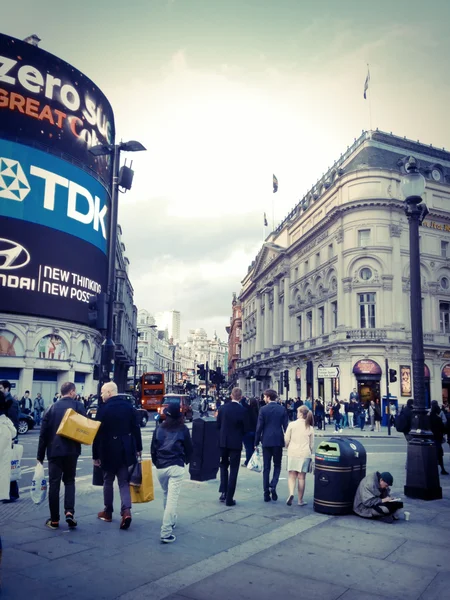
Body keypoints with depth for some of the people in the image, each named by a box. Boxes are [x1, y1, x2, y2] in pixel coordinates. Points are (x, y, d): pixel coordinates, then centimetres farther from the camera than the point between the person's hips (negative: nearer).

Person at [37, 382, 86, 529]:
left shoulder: (51, 408, 4)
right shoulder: (78, 406, -3)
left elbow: (43, 433, 3)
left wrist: (40, 456, 8)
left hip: (54, 450, 1)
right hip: (72, 450, -1)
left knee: (54, 483, 7)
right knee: (69, 480, 15)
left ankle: (54, 520, 10)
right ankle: (69, 511, -2)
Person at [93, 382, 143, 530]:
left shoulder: (103, 408, -12)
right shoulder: (129, 406, 2)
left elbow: (98, 433, -10)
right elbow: (136, 428, 4)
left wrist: (95, 455, -4)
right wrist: (138, 448, 12)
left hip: (109, 450, -3)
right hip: (126, 450, 3)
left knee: (108, 481, 14)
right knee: (124, 481, 7)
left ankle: (108, 512, 24)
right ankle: (126, 510, -10)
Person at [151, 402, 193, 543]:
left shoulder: (159, 429, 4)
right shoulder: (183, 429, -2)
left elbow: (153, 448, 9)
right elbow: (189, 448, 6)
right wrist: (186, 460, 25)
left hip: (160, 468, 4)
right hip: (176, 467, -4)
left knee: (167, 495, 24)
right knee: (172, 498, -5)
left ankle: (171, 521, 39)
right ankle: (166, 533, -10)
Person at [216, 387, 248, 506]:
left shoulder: (222, 408, -4)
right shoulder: (242, 410, -13)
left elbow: (218, 425, 2)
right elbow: (245, 428, -7)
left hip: (223, 442, 3)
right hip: (236, 443, -3)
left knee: (223, 466, 22)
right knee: (233, 470, 5)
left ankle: (223, 492, 13)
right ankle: (229, 498, 7)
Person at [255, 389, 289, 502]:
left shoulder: (263, 409, -6)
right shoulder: (282, 409, 0)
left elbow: (259, 427, -6)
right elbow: (286, 426, 1)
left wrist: (256, 442, 2)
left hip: (266, 441, -1)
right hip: (278, 441, 1)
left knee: (266, 467, 7)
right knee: (277, 465, 14)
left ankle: (266, 493, 8)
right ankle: (273, 486, -6)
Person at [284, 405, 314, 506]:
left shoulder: (292, 424, -3)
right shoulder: (310, 428, 5)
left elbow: (286, 440, 1)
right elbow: (312, 444, 11)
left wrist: (288, 447, 21)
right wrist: (312, 454, 24)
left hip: (293, 453, -1)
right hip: (305, 454, 1)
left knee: (292, 475, 4)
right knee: (301, 477, 6)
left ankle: (291, 493, -18)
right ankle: (300, 500, 11)